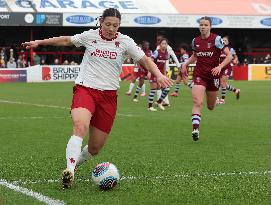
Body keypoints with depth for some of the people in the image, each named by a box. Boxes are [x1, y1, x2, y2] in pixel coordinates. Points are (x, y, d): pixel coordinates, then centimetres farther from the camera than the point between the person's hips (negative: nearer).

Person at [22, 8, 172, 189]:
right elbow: (66, 40, 20)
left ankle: (75, 163, 34)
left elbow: (145, 60, 2)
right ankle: (69, 170, -39)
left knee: (95, 148, 3)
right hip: (85, 89, -2)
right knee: (81, 126, -33)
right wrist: (39, 42, 24)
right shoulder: (90, 36, 4)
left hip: (109, 96, 2)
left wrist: (158, 74, -16)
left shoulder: (125, 41, 3)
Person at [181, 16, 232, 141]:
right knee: (197, 103, -19)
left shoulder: (216, 39, -9)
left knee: (211, 107, 13)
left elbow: (229, 56, -10)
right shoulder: (195, 41, 4)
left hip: (213, 75, -2)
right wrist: (185, 64, 8)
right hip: (199, 75, 2)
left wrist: (220, 67, -24)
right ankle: (195, 129, -25)